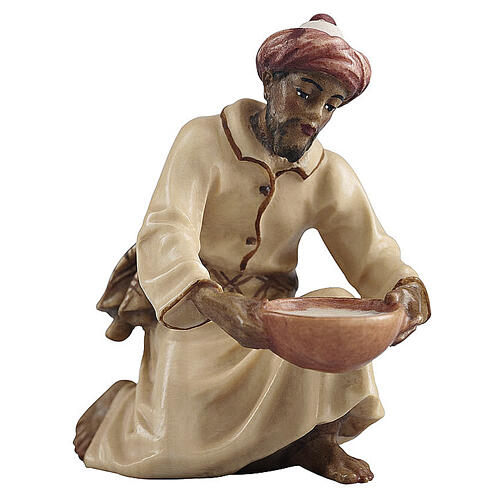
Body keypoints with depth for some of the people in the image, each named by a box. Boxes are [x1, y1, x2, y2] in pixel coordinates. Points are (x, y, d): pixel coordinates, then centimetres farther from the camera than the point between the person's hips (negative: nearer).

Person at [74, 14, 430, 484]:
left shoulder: (332, 176, 3)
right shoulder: (204, 140, -10)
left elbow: (373, 255, -3)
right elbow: (163, 236, -22)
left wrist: (404, 290, -28)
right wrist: (215, 304, -42)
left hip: (268, 317, 4)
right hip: (188, 315, -4)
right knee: (187, 448, -21)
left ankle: (317, 437, 0)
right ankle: (122, 405, 14)